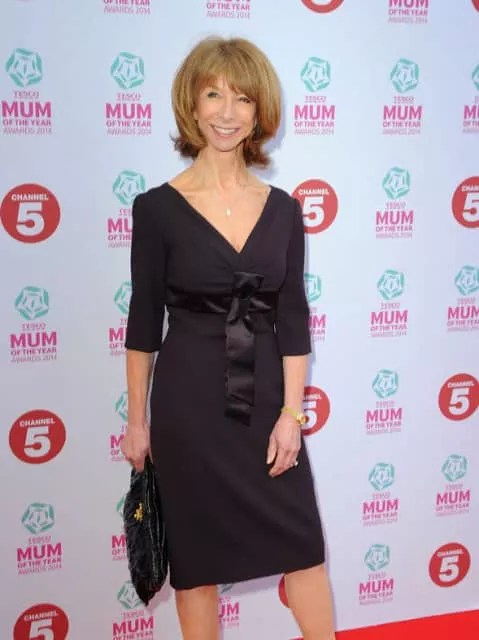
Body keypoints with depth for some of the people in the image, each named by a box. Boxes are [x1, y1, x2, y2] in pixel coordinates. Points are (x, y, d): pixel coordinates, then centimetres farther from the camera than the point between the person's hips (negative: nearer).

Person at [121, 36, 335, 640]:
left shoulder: (282, 207, 3)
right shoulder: (158, 207, -6)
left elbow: (293, 318, 3)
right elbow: (143, 323, -2)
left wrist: (292, 412, -2)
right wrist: (137, 420, 1)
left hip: (267, 393, 3)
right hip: (189, 398, -2)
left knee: (302, 541, 11)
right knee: (196, 553, 12)